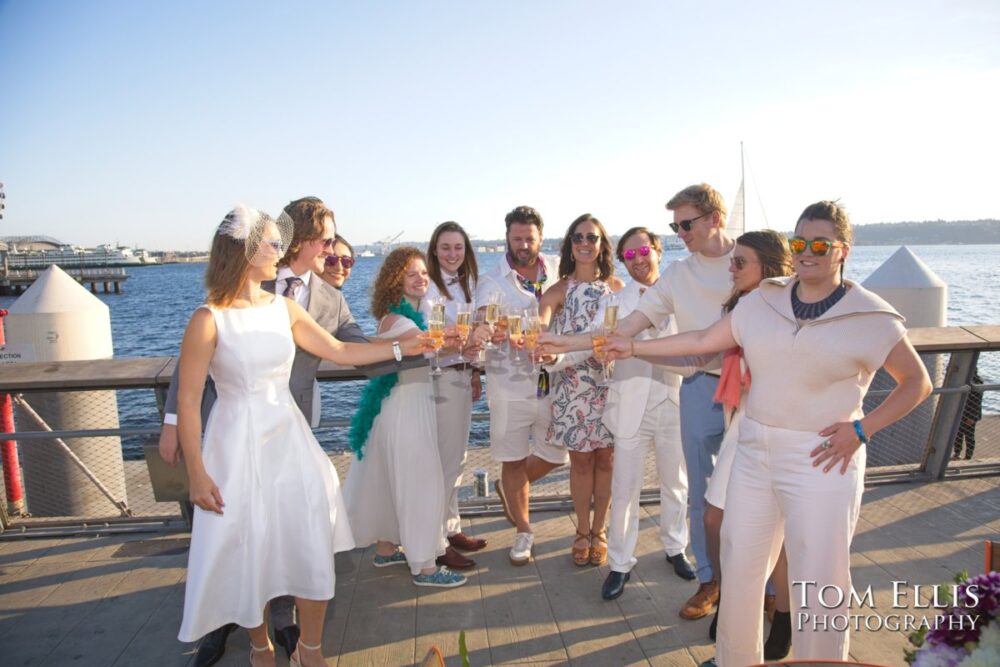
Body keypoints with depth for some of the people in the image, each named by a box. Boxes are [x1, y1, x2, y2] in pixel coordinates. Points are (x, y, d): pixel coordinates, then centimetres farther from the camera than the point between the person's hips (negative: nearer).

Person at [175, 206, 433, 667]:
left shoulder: (284, 308, 3)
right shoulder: (209, 319, -13)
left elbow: (341, 352, 9)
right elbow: (188, 400, -10)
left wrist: (403, 347, 6)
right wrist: (197, 474, -10)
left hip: (289, 438, 5)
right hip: (238, 444, -4)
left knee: (313, 545, 6)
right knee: (247, 551, 9)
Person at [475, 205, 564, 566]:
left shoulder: (557, 270, 3)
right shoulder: (492, 281, -7)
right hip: (510, 383, -3)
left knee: (555, 455, 12)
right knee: (514, 461, 7)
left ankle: (508, 488, 41)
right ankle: (523, 531, 28)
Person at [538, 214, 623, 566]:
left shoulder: (616, 286, 6)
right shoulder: (560, 289, -1)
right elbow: (540, 323, -19)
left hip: (610, 382, 1)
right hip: (572, 384, -1)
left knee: (604, 458, 7)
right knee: (580, 459, 6)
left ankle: (599, 531, 25)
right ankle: (582, 531, 24)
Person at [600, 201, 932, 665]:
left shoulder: (871, 318, -6)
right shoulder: (763, 301, 4)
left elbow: (917, 382, 1)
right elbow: (704, 340, 8)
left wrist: (861, 428, -11)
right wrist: (634, 347, 7)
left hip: (821, 465, -4)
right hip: (754, 456, 4)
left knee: (818, 588, 5)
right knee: (739, 570, 15)